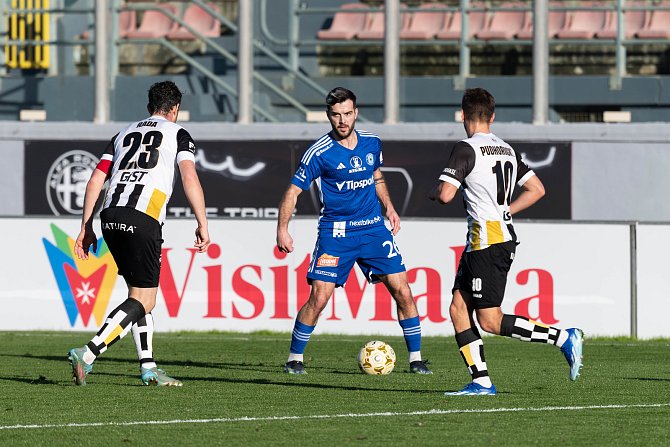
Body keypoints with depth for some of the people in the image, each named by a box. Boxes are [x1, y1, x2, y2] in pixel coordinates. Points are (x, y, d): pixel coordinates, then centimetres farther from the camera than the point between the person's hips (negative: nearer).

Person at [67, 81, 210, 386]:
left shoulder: (124, 134, 25)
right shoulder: (177, 134, 11)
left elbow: (95, 181, 18)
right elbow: (189, 178, -4)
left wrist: (86, 228, 20)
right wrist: (202, 224, -2)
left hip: (110, 217, 6)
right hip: (142, 220, -6)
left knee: (141, 294, 18)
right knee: (143, 302, -4)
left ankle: (148, 367, 13)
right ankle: (87, 354, -20)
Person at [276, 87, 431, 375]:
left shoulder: (372, 143, 4)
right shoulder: (320, 153, -11)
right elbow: (293, 191, -7)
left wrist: (388, 206, 11)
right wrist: (282, 230, -16)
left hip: (373, 227, 4)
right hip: (335, 231, -4)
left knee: (402, 291, -2)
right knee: (319, 297, -11)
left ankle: (415, 358, 9)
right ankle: (295, 359, 6)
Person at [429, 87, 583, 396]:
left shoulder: (467, 148, -11)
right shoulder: (507, 150, 14)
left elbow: (446, 194, -19)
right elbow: (536, 190, 17)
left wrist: (433, 193, 5)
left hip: (487, 240, -9)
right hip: (504, 235, 9)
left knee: (490, 321, -8)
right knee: (458, 307, 9)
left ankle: (563, 338, -13)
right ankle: (481, 381, 3)